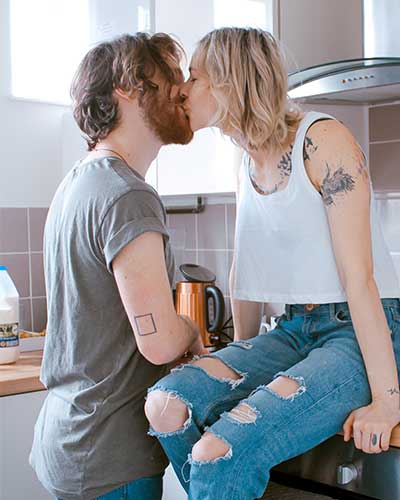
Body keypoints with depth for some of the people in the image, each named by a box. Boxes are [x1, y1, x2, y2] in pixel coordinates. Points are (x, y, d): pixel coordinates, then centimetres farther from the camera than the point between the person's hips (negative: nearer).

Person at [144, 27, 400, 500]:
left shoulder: (322, 141, -13)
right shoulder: (248, 164, 12)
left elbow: (359, 274, -18)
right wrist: (241, 360, 22)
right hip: (296, 330, 7)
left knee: (221, 452, -26)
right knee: (167, 404, -17)